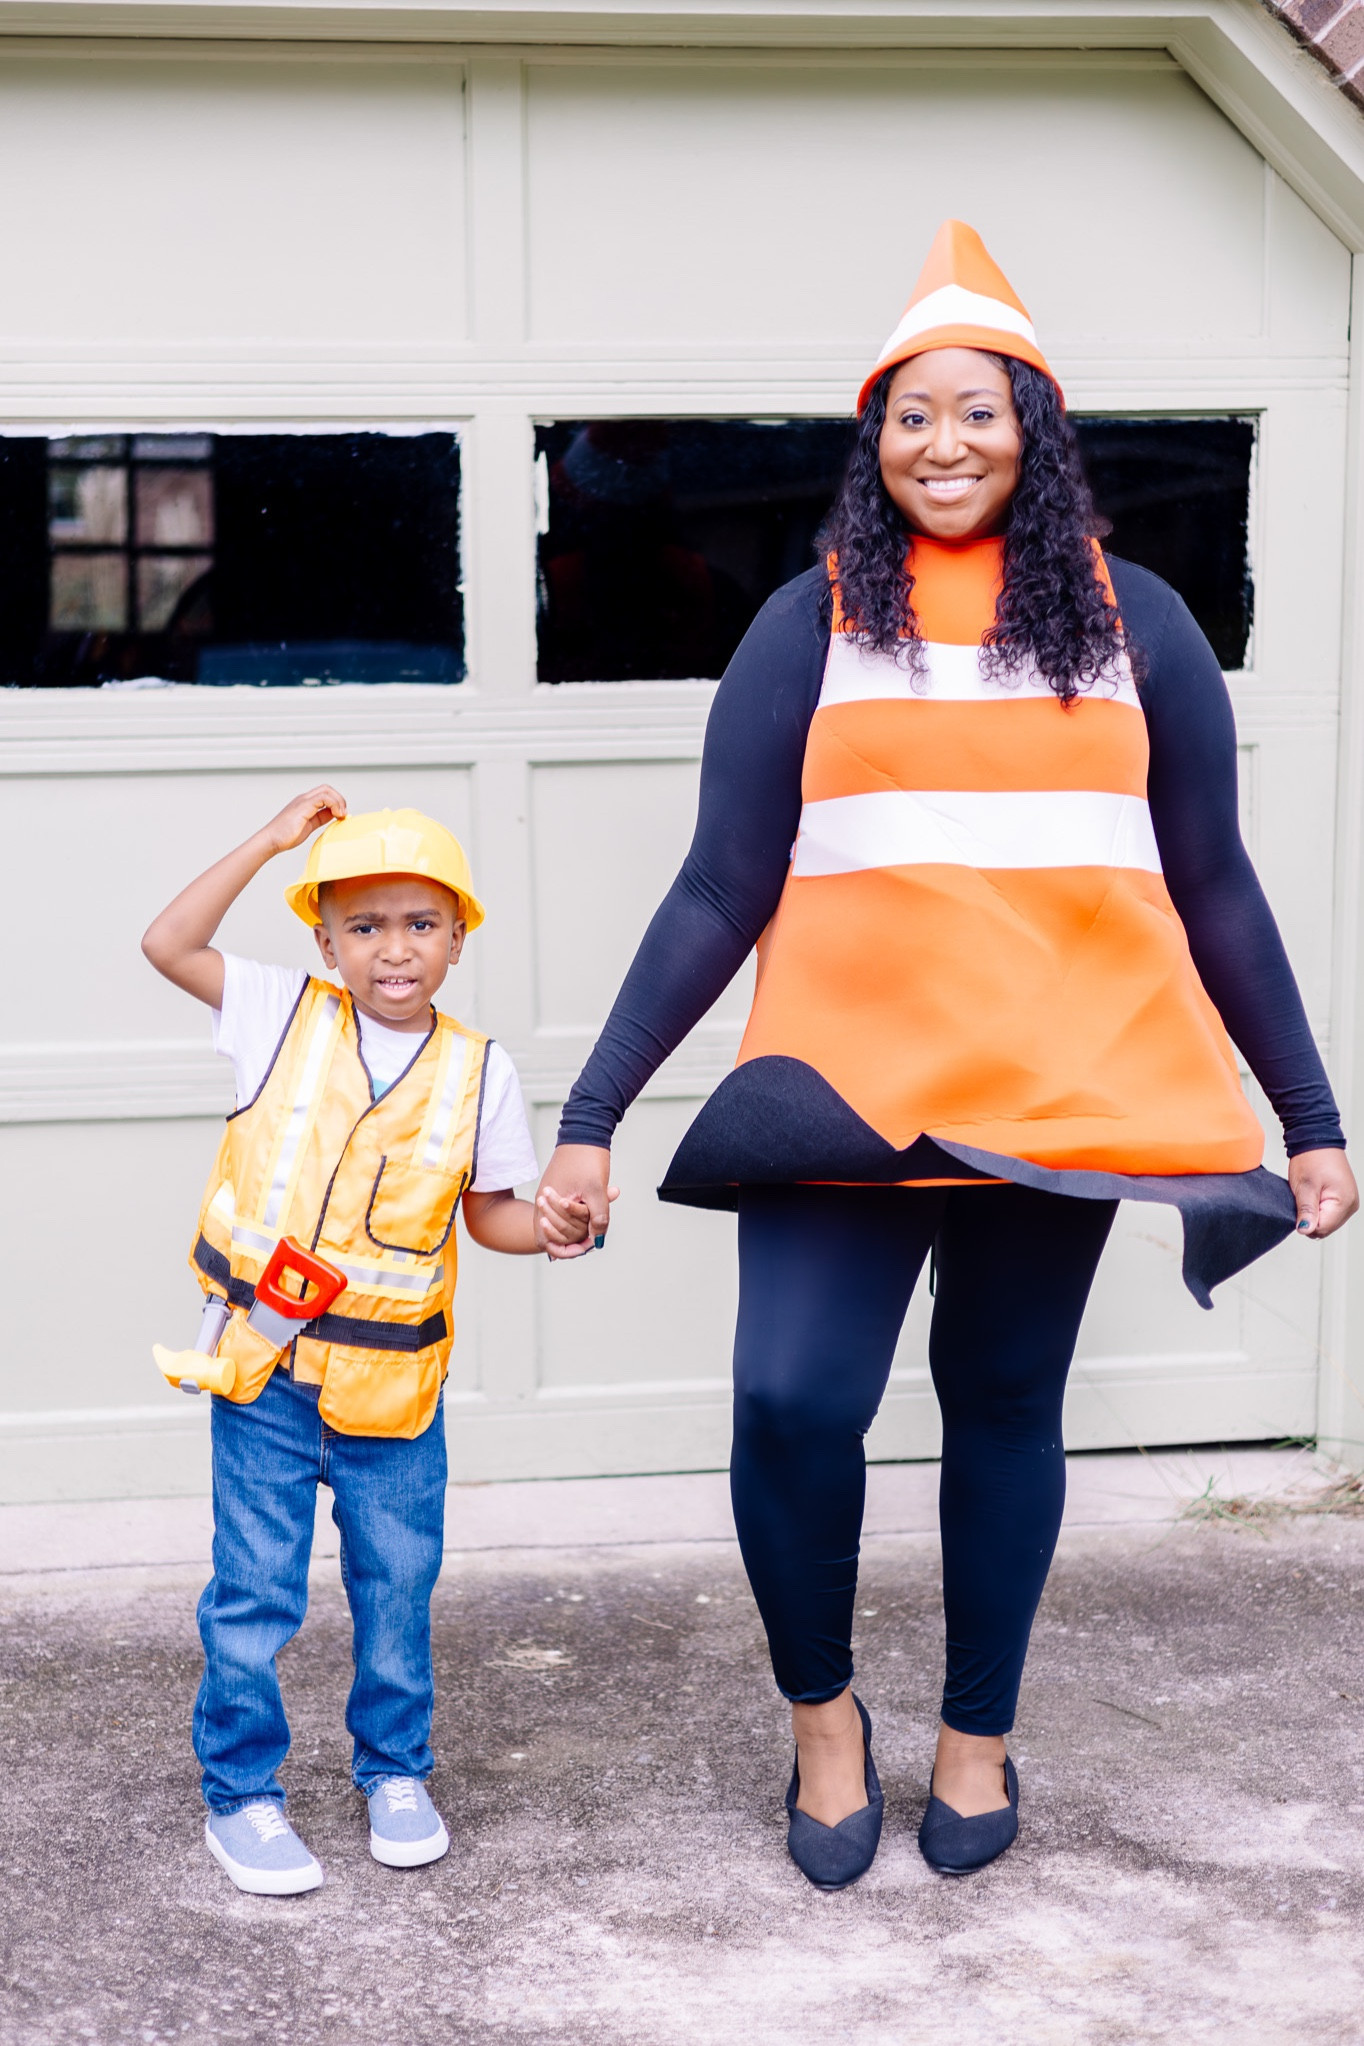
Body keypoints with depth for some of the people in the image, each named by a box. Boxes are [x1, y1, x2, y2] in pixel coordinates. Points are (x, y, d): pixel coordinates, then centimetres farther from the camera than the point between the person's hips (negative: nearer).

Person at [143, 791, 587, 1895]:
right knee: (255, 1595, 4)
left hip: (392, 1381, 1)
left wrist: (542, 1224, -14)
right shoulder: (286, 1016, -3)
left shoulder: (478, 1070, -2)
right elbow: (169, 943, -5)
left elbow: (486, 1210, 8)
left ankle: (395, 1773, 32)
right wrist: (271, 840, -7)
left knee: (398, 1590, 12)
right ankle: (242, 1793, 20)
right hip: (264, 1365, -1)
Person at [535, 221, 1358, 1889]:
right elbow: (719, 894, 2)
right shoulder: (813, 622, 5)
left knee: (1006, 1408, 10)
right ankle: (822, 1713, 14)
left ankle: (978, 1737, 32)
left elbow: (1215, 888, 10)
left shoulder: (1131, 620, 8)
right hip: (849, 1081, -1)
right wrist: (592, 1115, -3)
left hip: (1066, 1091, 1)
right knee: (792, 1396, -14)